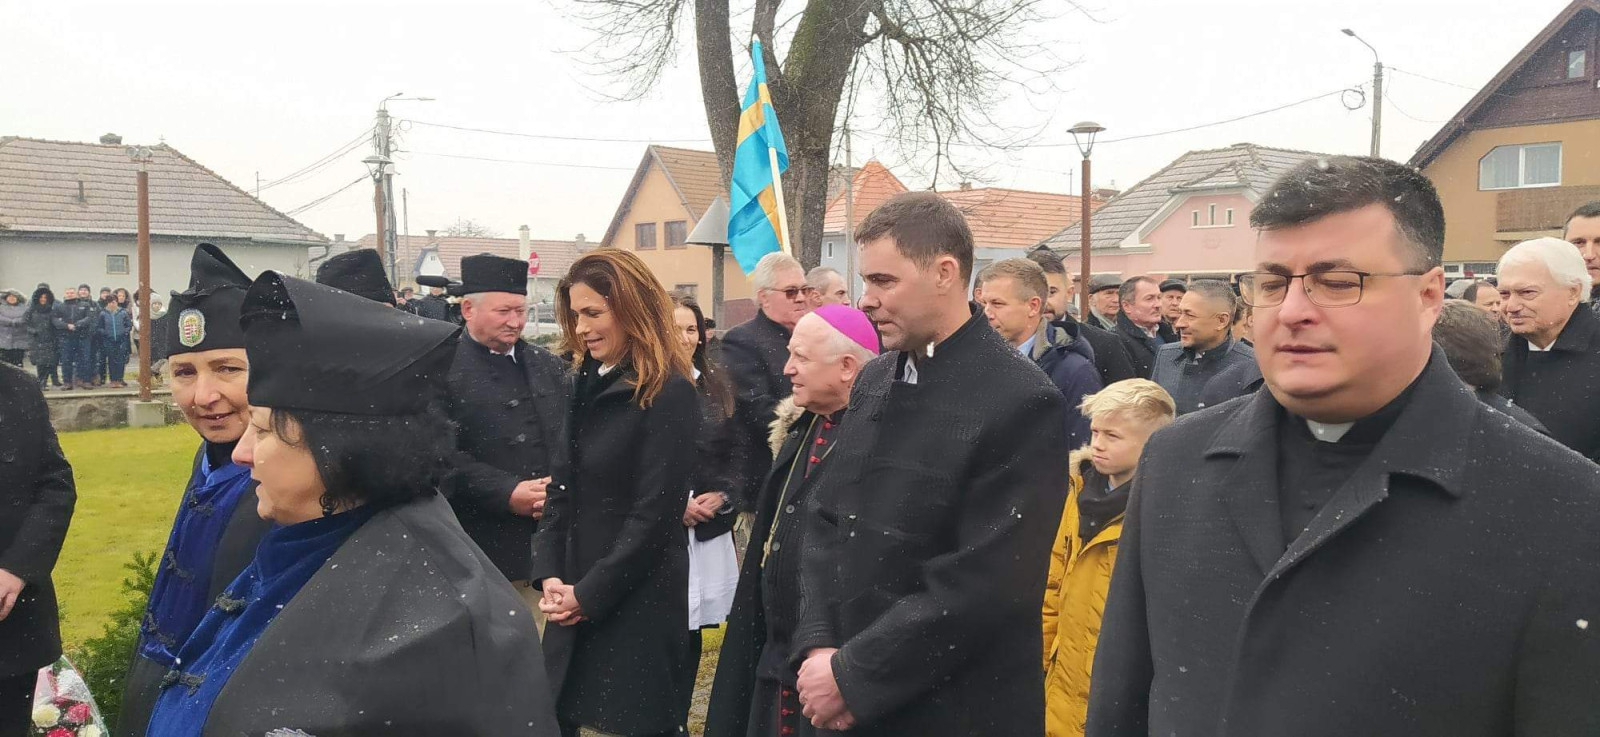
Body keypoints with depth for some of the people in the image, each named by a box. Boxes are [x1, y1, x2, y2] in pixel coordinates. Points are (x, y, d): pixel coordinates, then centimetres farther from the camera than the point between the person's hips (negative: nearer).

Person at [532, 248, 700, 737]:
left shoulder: (667, 392, -14)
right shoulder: (587, 382, 9)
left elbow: (655, 512, -17)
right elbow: (565, 487, 9)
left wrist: (590, 594, -15)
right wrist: (549, 573, -3)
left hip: (636, 599, -7)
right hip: (576, 594, 7)